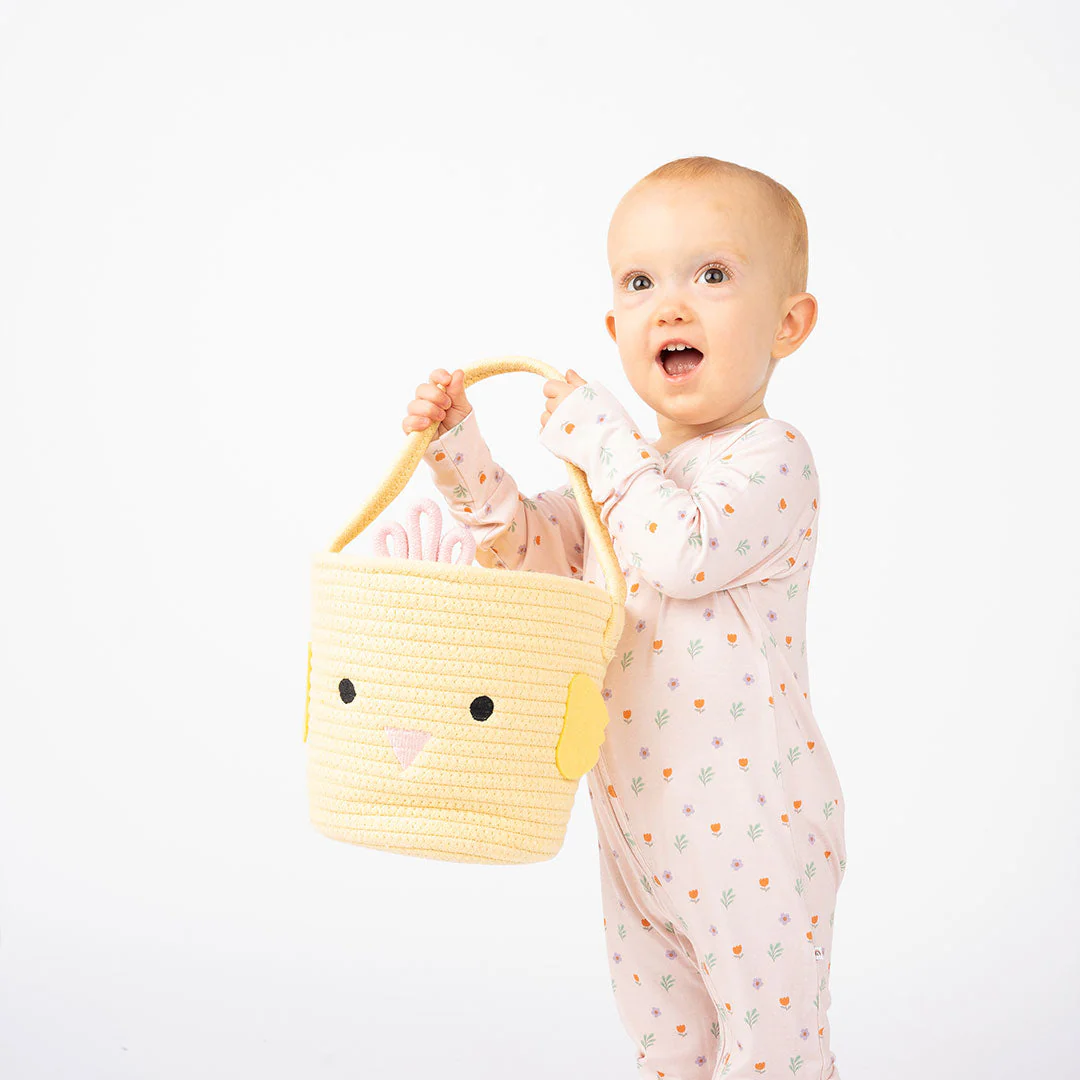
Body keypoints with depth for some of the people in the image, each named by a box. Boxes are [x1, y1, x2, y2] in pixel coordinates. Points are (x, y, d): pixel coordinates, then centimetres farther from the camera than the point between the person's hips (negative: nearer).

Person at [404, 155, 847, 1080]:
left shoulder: (770, 457, -15)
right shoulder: (626, 463, 9)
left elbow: (685, 554, -31)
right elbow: (528, 546, 10)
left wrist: (595, 436, -21)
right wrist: (458, 444, -2)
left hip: (751, 827, -7)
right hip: (637, 822, 7)